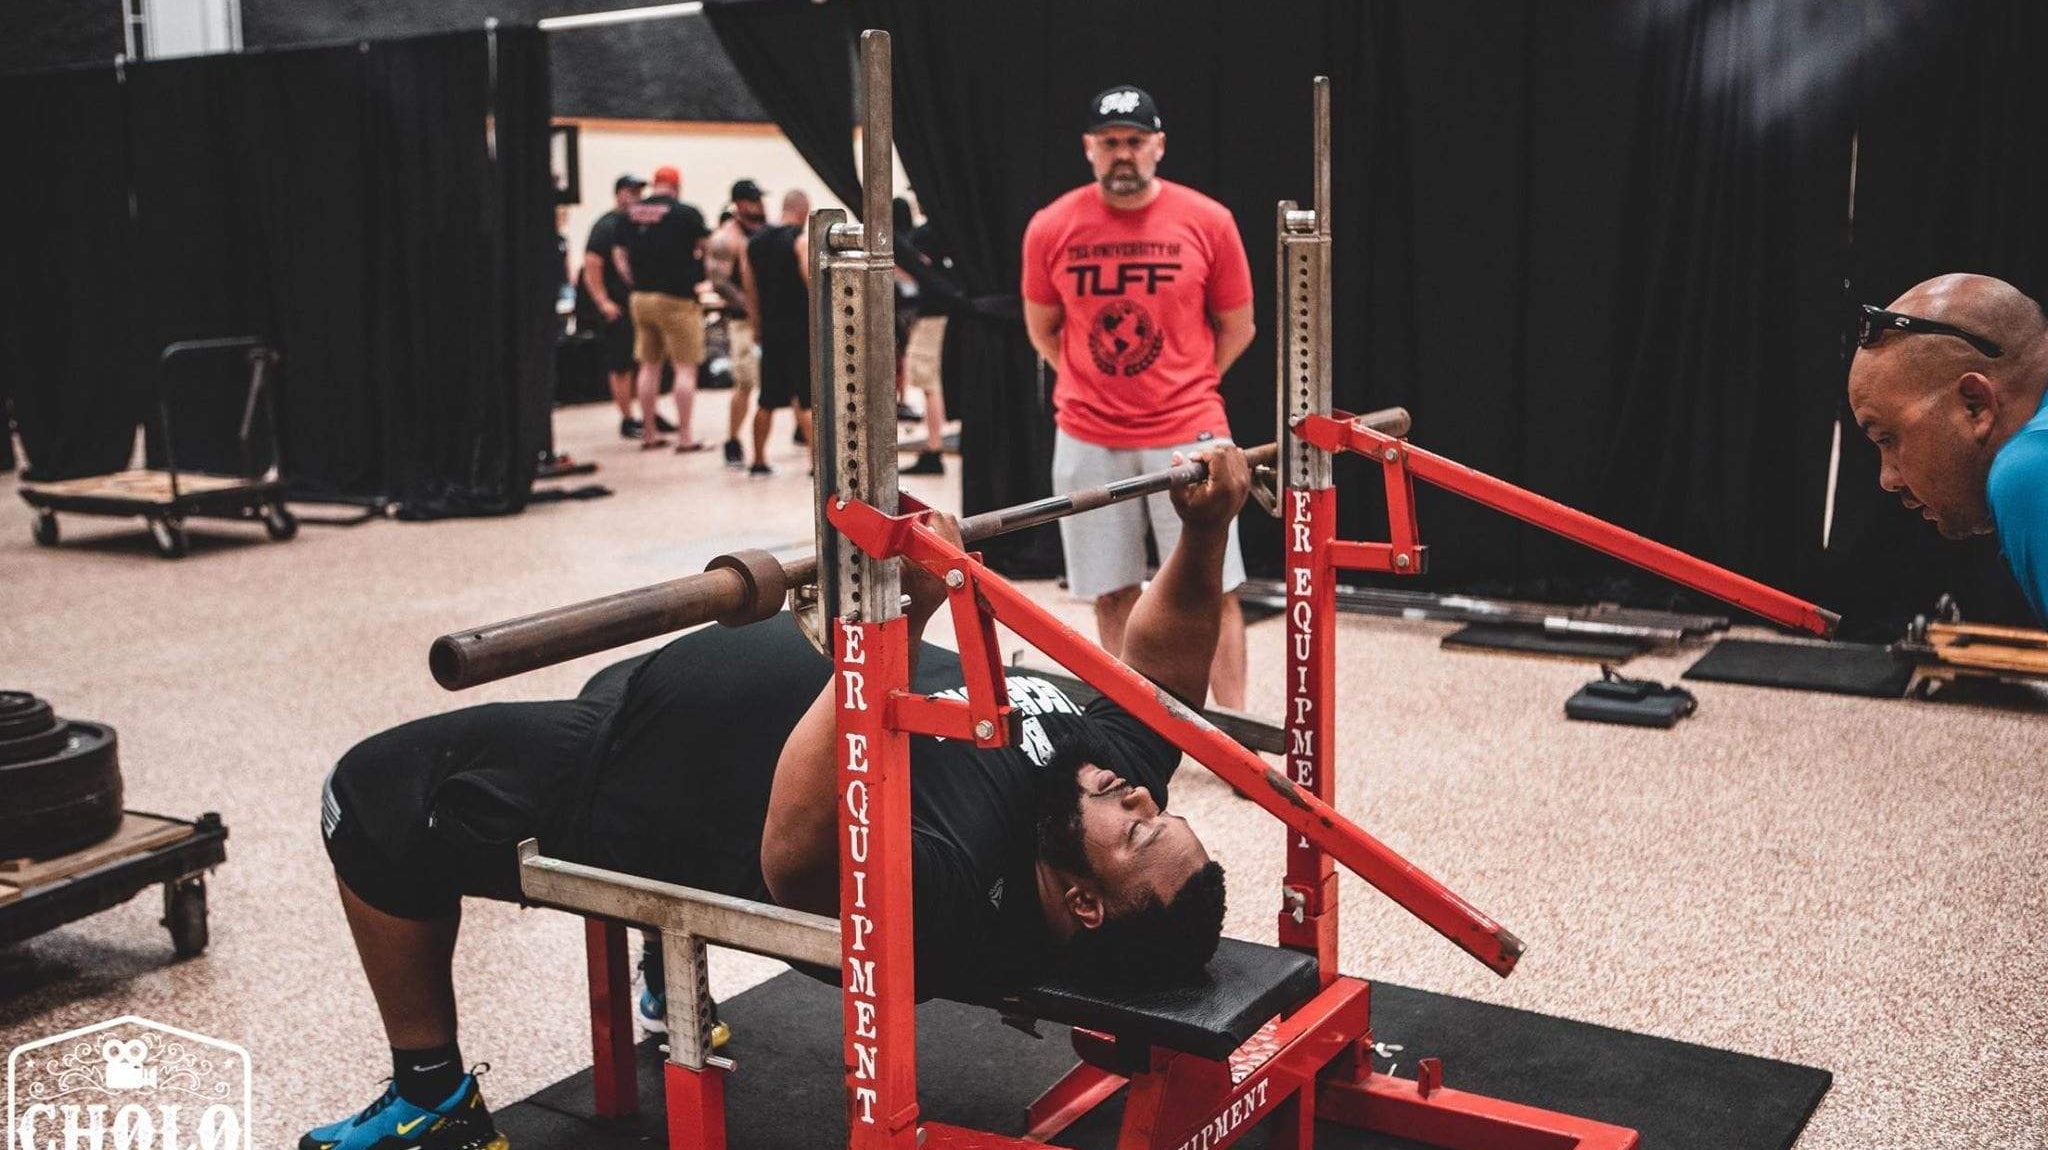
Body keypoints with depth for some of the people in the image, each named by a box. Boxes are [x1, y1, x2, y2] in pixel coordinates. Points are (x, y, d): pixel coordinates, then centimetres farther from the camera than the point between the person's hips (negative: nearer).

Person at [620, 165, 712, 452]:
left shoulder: (630, 214, 6)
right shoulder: (686, 213, -9)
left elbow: (620, 256, 11)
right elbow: (709, 246, -3)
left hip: (641, 298, 6)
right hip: (676, 299, -6)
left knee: (649, 366, 13)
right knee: (685, 367, -1)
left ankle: (649, 434, 18)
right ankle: (686, 436, -3)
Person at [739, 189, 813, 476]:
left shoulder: (754, 241, 10)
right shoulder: (802, 240, -10)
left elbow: (750, 288, 12)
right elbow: (813, 283, -16)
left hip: (770, 330, 6)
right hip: (800, 328, -6)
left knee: (767, 400, 13)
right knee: (806, 399, -3)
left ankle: (759, 461, 18)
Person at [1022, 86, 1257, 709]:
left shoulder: (1207, 222, -4)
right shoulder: (1051, 228, -1)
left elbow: (1237, 328, 8)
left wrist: (1182, 389, 8)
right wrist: (1097, 386, 9)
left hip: (1187, 431, -1)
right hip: (1088, 437, 1)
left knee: (1214, 590, -1)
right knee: (1113, 594, 8)